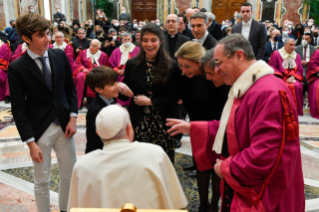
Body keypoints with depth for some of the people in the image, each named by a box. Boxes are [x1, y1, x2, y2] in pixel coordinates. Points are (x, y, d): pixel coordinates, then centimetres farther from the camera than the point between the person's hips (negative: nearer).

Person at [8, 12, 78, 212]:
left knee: (70, 176, 14)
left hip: (64, 125, 4)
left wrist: (73, 117, -4)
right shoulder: (17, 68, -12)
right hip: (39, 130, -3)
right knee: (42, 182, 10)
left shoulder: (60, 55, -2)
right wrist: (31, 142, -12)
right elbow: (18, 109, -9)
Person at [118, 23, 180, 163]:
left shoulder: (171, 66, 0)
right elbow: (125, 95, 9)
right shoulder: (132, 65, 6)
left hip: (162, 124, -1)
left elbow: (174, 98, -1)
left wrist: (149, 101, -9)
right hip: (138, 123, 1)